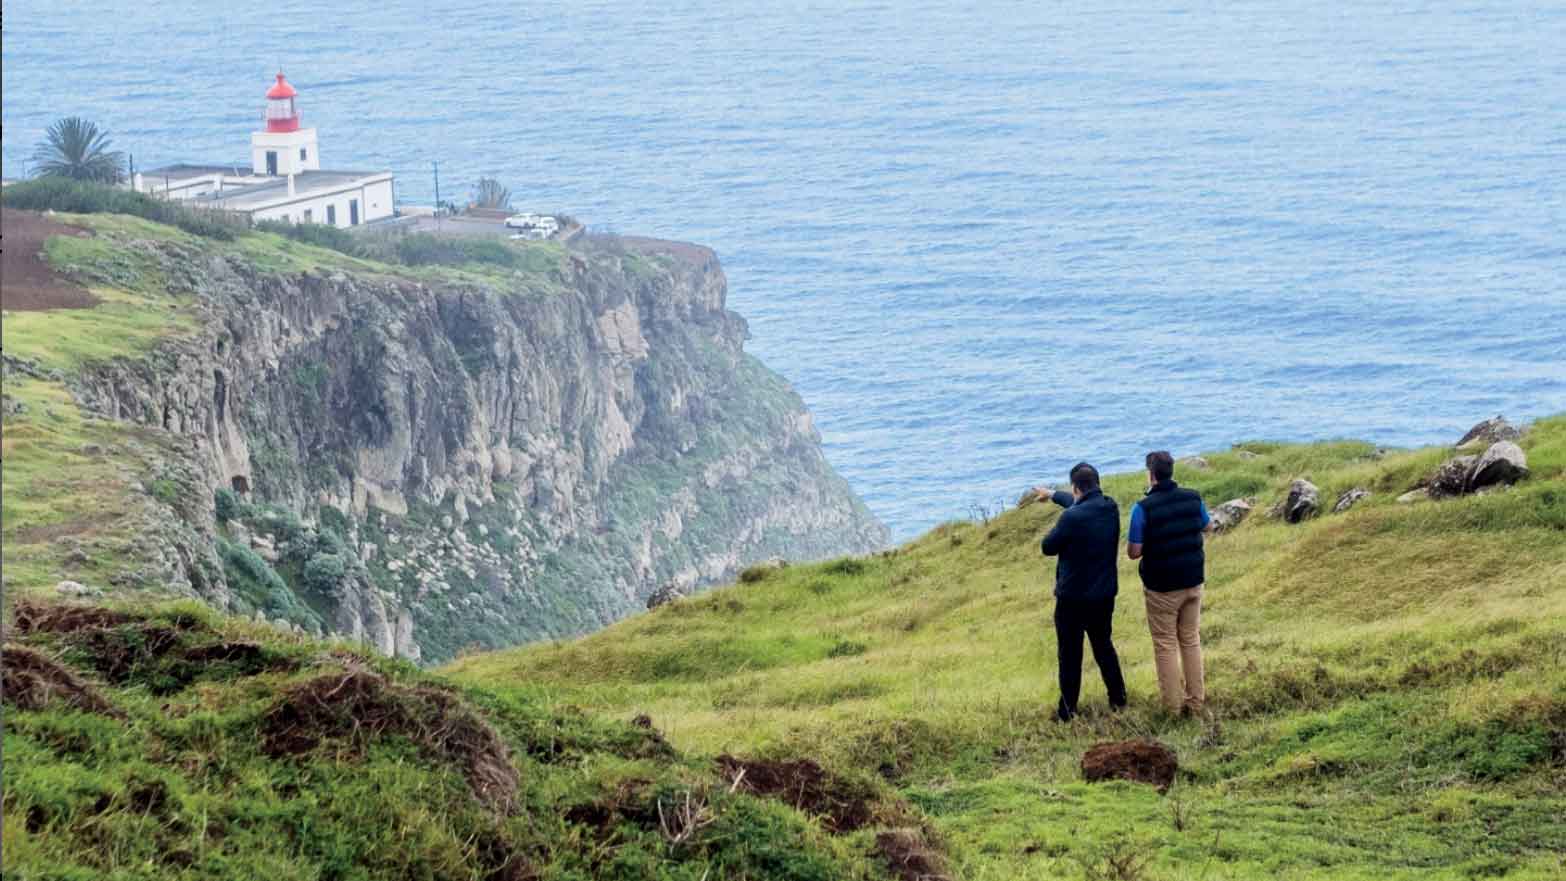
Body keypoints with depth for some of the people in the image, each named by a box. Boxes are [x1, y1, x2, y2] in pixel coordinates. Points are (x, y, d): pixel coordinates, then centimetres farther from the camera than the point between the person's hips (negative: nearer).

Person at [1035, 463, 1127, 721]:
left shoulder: (1072, 517, -27)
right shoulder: (1110, 508, -3)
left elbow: (1048, 547, -13)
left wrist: (1058, 531, 6)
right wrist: (1054, 495, 35)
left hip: (1073, 597, -6)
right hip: (1105, 594, 6)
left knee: (1070, 654, 6)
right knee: (1104, 646, 23)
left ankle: (1068, 710, 13)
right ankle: (1118, 698, 29)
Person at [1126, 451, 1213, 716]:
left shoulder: (1143, 508, -19)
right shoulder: (1193, 499, -4)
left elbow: (1133, 552, -16)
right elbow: (1208, 527, 15)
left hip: (1161, 587, -4)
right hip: (1193, 582, 4)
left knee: (1166, 645, 8)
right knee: (1191, 640, 17)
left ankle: (1173, 704, 10)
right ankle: (1196, 700, 20)